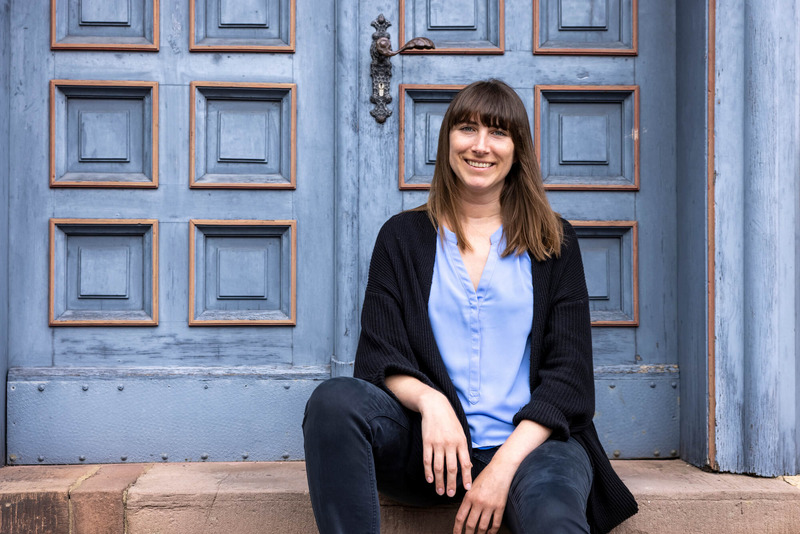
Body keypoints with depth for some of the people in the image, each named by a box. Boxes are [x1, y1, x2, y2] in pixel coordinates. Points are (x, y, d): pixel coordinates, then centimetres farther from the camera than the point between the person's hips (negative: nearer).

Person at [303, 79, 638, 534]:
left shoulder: (553, 242, 10)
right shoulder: (403, 237, 12)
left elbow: (569, 373, 3)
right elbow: (379, 359, 4)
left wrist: (504, 463, -12)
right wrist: (429, 401, -20)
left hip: (530, 442, -2)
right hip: (431, 445, 3)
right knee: (335, 400, -29)